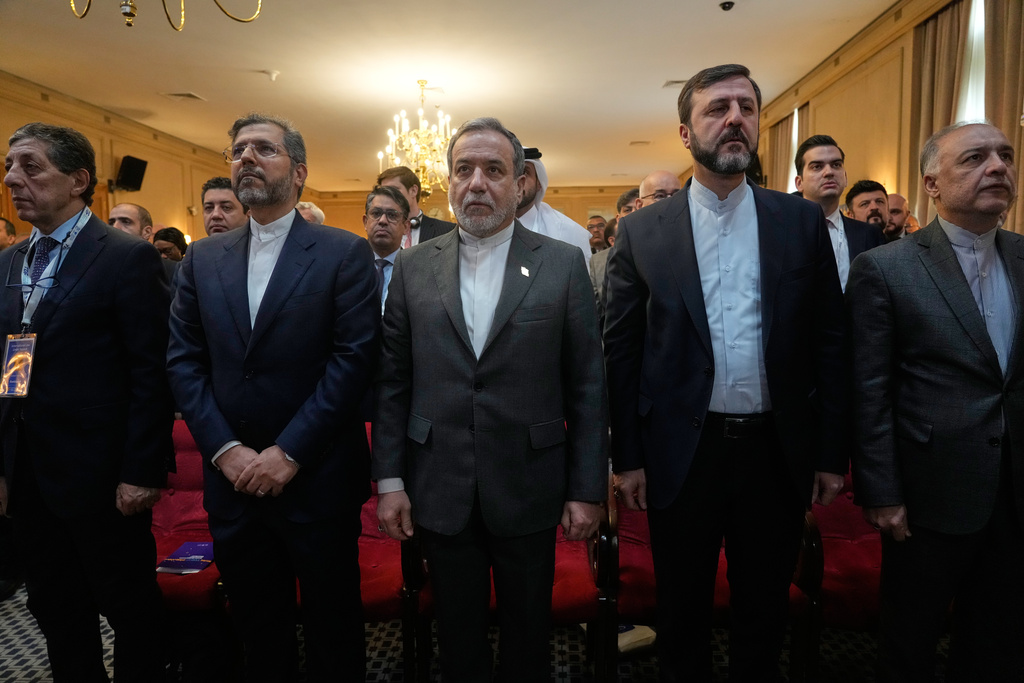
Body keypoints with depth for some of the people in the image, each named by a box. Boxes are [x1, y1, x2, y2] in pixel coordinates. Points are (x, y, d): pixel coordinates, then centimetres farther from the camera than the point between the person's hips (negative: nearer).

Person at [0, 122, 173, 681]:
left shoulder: (128, 258, -10)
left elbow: (152, 375, -14)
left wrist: (142, 473, -16)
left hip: (101, 480, -6)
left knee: (131, 611, 10)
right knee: (56, 614, 20)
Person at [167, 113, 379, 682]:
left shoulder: (345, 253, -5)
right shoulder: (203, 259, 8)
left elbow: (354, 358, -13)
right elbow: (184, 361, 5)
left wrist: (289, 453, -15)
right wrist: (225, 451, -7)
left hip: (318, 479, -3)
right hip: (232, 478, 4)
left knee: (333, 629, 13)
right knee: (257, 630, 19)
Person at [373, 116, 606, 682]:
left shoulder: (563, 264, -3)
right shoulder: (414, 267, 2)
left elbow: (587, 386, -3)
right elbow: (392, 382, 3)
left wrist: (587, 489, -4)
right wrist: (389, 479, 0)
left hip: (529, 492, -1)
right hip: (440, 493, 1)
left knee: (528, 638, 18)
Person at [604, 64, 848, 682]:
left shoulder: (803, 222, 2)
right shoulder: (643, 231, -2)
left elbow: (831, 344, 3)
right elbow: (622, 351, -1)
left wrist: (832, 454, 1)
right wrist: (627, 458, -2)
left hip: (778, 452, 2)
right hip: (681, 454, -1)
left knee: (765, 609, 19)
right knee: (682, 609, 17)